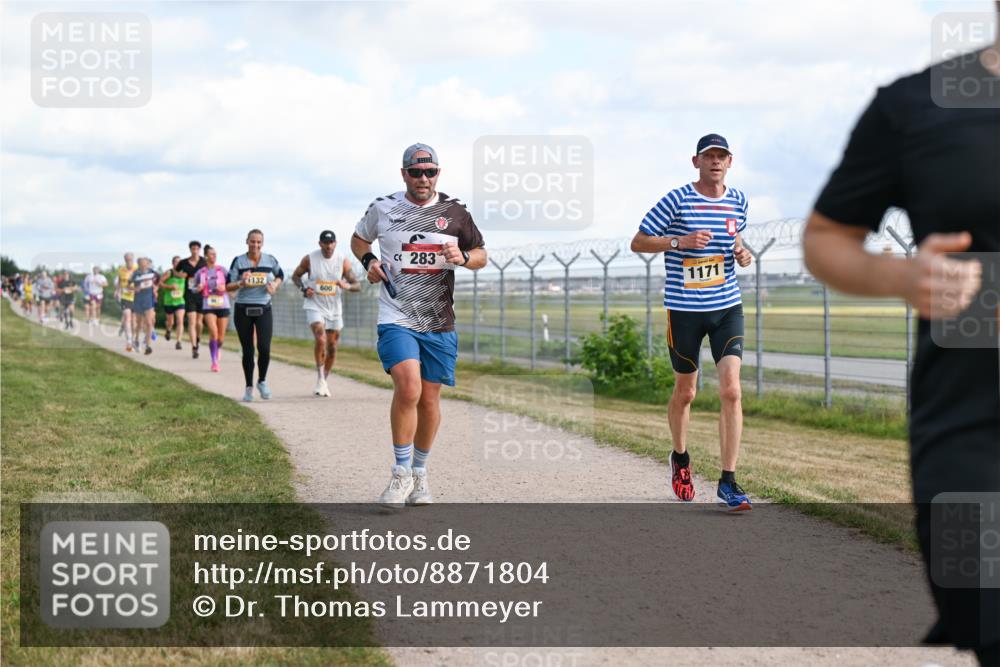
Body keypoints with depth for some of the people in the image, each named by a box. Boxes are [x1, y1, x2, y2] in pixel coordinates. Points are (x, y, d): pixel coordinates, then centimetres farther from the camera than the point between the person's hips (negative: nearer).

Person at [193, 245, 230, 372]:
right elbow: (195, 289, 13)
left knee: (221, 337, 6)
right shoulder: (200, 273, 3)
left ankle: (218, 348, 42)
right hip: (208, 306, -1)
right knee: (213, 333, -19)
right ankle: (214, 362, -11)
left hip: (223, 305, 1)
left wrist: (224, 288, -14)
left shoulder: (222, 270, 2)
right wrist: (198, 288, -10)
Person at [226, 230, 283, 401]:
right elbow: (228, 286, -1)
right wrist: (241, 283, -21)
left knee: (264, 348, -14)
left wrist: (274, 286, -1)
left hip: (264, 309, 0)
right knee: (247, 351, 3)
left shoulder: (270, 260, 2)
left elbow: (280, 275, 20)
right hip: (243, 310, 0)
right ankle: (249, 387, 17)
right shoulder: (238, 262, -2)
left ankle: (262, 381, 9)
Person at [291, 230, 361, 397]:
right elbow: (295, 276, 9)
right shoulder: (309, 259, -6)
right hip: (314, 306, -3)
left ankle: (324, 380, 28)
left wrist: (347, 285, -26)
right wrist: (304, 289, -11)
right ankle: (320, 380, -11)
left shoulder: (343, 261, -4)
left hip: (334, 308, 3)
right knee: (320, 340, -23)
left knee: (332, 348, 8)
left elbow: (357, 286, -3)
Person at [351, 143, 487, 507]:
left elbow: (481, 255, 12)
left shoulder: (454, 212, 4)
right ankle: (401, 473, -6)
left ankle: (419, 473, 26)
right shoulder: (382, 209, 4)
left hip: (439, 323, 2)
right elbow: (358, 238, 22)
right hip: (396, 318, -2)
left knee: (429, 398, 6)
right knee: (408, 388, -21)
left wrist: (462, 257, -10)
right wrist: (368, 260, 1)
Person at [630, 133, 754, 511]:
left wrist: (741, 252, 2)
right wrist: (680, 242, -19)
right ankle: (680, 458, 39)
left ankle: (728, 483, -9)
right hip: (684, 309, -3)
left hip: (727, 307, 3)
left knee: (731, 389, -11)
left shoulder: (738, 201, 6)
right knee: (685, 392, 11)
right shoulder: (677, 200, -8)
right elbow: (638, 242, -5)